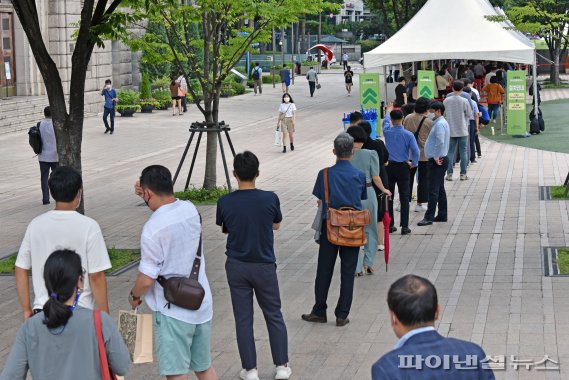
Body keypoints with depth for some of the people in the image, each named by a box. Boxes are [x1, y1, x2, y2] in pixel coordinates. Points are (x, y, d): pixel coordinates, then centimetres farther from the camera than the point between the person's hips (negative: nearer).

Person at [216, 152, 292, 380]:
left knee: (243, 318, 9)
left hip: (237, 267, 0)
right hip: (264, 266, 0)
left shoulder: (225, 203, -11)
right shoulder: (270, 199, -12)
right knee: (274, 315, 14)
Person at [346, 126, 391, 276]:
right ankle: (368, 264, 20)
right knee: (370, 229, 17)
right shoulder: (371, 154, -8)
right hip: (368, 193, 0)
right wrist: (384, 190, 10)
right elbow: (376, 178, -7)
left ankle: (358, 268, 11)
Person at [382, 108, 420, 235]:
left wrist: (388, 111, 38)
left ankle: (390, 225, 15)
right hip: (403, 167, -2)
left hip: (389, 167, 2)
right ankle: (404, 226, -2)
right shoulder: (408, 135, -12)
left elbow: (385, 123, 19)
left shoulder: (387, 132, -4)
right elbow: (416, 151, -16)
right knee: (404, 197, 1)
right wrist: (413, 163, 2)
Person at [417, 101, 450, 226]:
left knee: (433, 190, -9)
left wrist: (436, 158, -20)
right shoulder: (439, 122, 16)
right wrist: (437, 157, 10)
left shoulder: (440, 124, -16)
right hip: (440, 159, 11)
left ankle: (429, 217, -9)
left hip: (437, 161, -11)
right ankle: (442, 215, 21)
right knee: (440, 188, 15)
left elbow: (440, 142, -27)